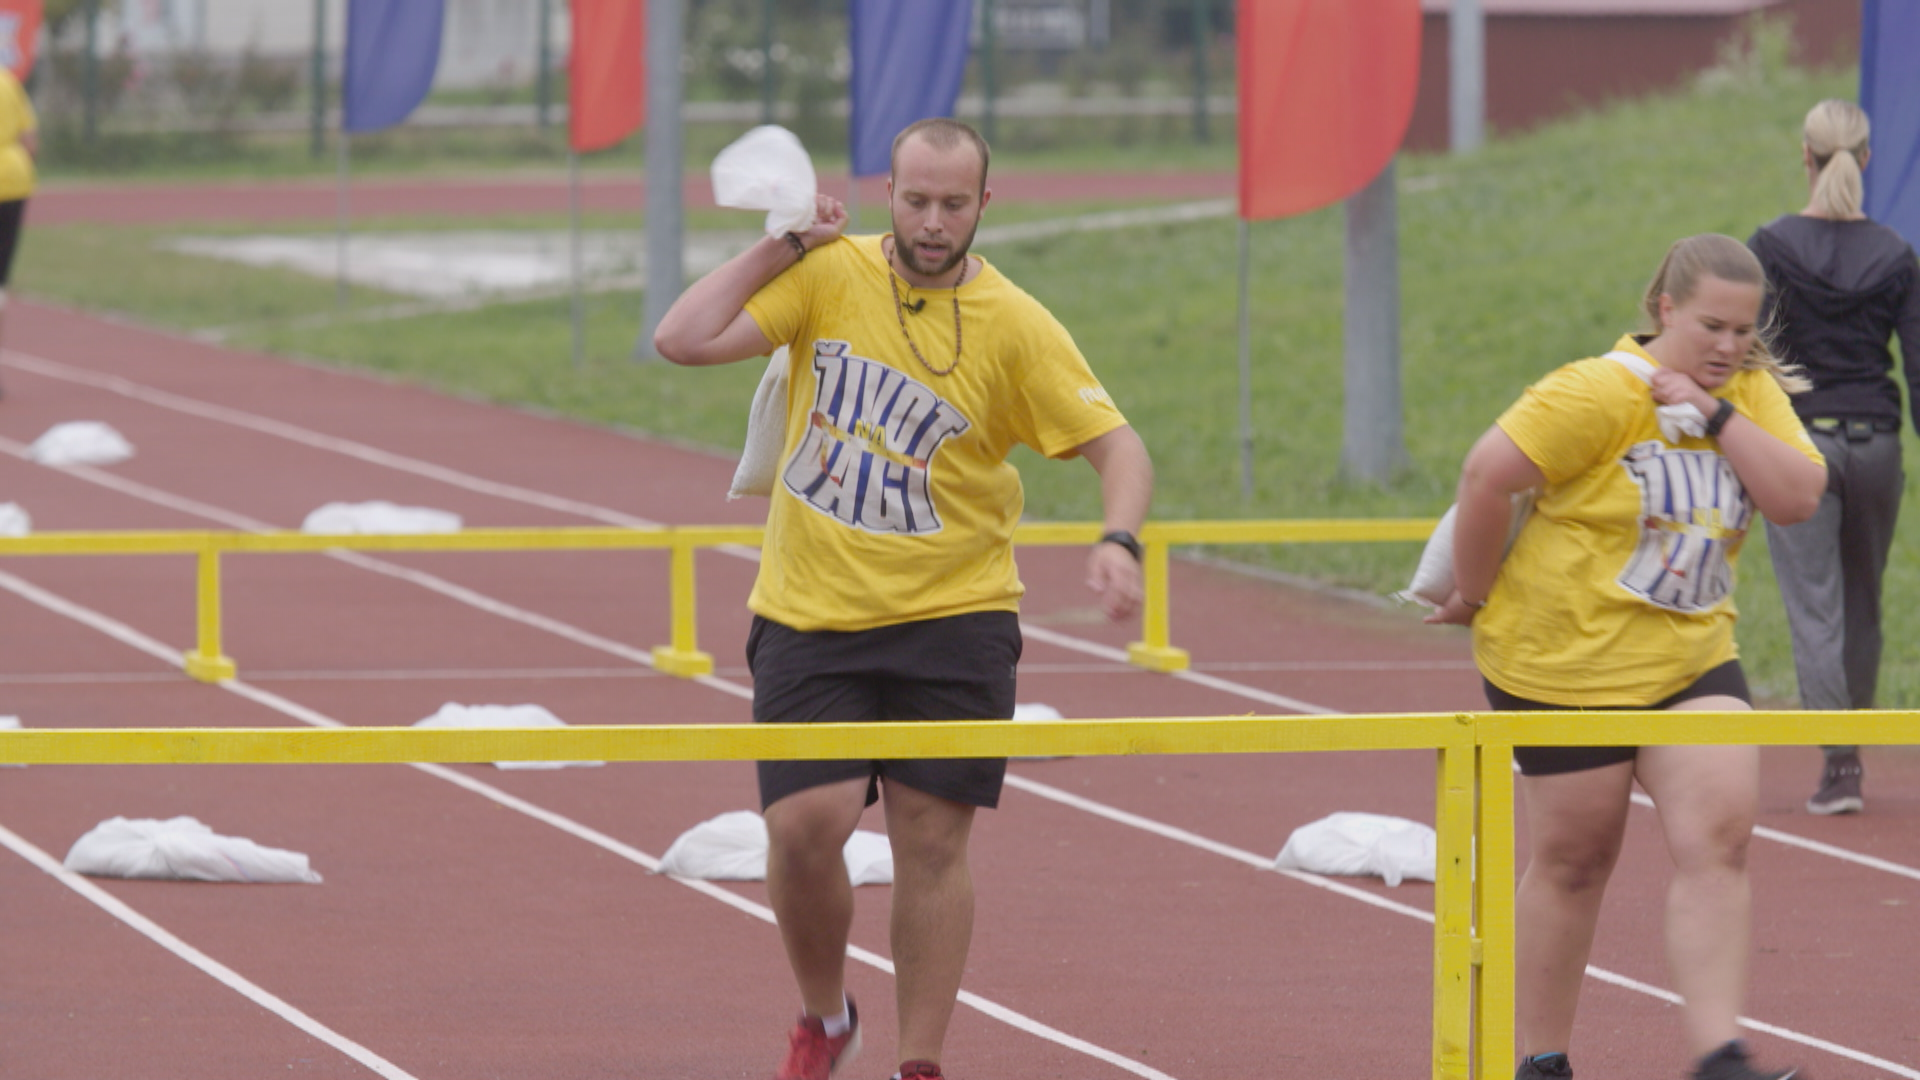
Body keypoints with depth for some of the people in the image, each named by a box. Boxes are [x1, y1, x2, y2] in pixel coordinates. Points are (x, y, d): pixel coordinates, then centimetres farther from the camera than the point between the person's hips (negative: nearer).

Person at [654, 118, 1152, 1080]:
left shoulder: (1014, 326, -5)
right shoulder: (827, 276, -1)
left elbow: (1117, 447, -5)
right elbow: (682, 340, -7)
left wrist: (1118, 542, -24)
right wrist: (780, 245, -7)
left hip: (952, 616, -1)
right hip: (808, 616, 1)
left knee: (932, 840, -2)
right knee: (804, 826, -9)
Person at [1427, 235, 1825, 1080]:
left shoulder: (1750, 393, 3)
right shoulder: (1603, 393, -17)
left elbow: (1798, 496, -10)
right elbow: (1488, 472, -21)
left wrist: (1717, 415, -19)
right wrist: (1474, 594, -11)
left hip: (1692, 660, 5)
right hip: (1565, 662, -5)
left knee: (1720, 837, -12)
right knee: (1575, 859, 6)